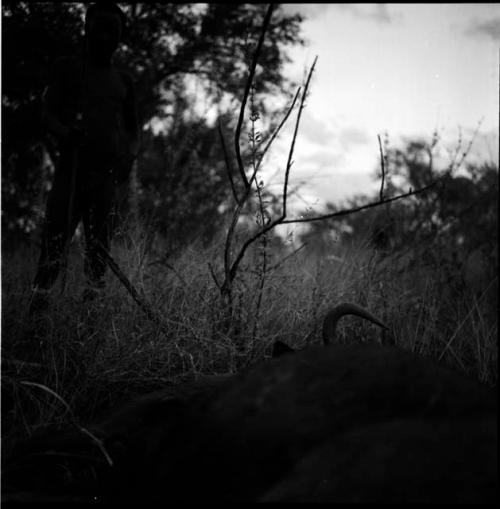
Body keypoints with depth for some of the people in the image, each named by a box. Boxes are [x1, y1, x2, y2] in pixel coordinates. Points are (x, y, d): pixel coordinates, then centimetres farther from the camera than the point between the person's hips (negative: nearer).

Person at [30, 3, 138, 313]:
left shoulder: (123, 81, 20)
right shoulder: (69, 69, 13)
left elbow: (132, 128, 24)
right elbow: (48, 114, 7)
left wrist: (130, 153, 1)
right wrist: (66, 133, -16)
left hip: (108, 169, 2)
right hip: (73, 164, -2)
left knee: (100, 242, -2)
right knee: (57, 232, -11)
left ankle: (95, 297, 0)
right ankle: (40, 296, -11)